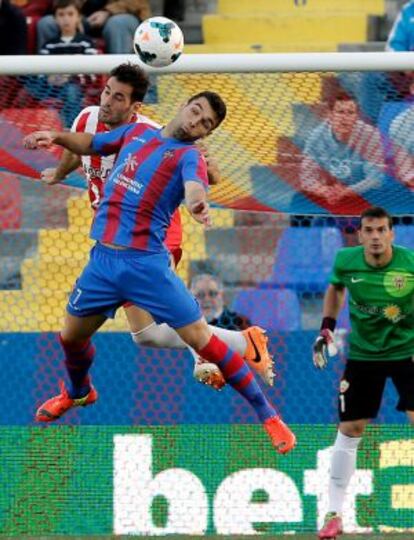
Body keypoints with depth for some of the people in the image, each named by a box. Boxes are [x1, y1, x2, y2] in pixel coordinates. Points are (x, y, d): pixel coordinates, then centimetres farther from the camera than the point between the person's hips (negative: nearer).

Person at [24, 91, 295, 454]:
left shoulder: (188, 155, -5)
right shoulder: (136, 132, 13)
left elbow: (194, 185, -28)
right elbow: (90, 143, 29)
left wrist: (198, 203, -52)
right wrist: (57, 137, 8)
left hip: (146, 263, -5)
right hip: (103, 258, 5)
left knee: (200, 338, -9)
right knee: (72, 335, 19)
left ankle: (266, 414, 2)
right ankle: (79, 392, 52)